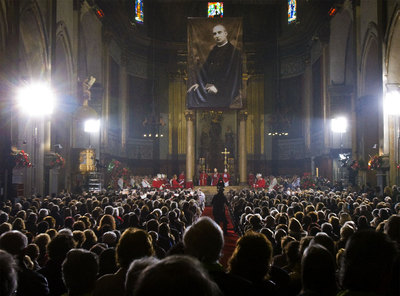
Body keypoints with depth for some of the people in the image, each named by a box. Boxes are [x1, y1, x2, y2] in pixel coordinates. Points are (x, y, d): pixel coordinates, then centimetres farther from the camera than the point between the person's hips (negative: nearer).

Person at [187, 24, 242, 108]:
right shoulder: (214, 51, 16)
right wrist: (198, 83, 1)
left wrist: (218, 88, -17)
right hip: (210, 86, 7)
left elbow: (234, 75, -13)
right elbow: (205, 69, 16)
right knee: (190, 94, -13)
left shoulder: (234, 51, -6)